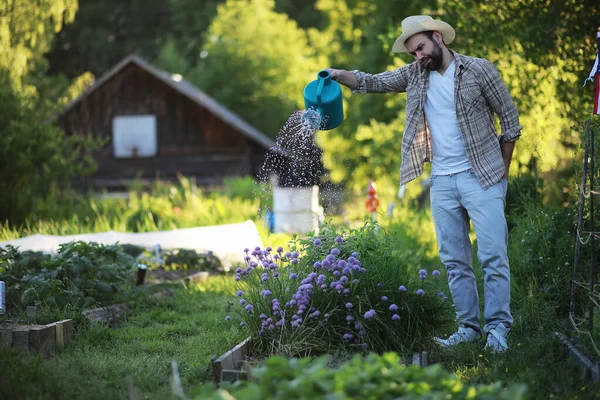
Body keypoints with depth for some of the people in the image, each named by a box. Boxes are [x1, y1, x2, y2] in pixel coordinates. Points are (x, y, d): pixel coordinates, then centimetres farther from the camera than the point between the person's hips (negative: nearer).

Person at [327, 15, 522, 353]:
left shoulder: (479, 70, -5)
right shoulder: (414, 75, 8)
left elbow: (510, 117, 0)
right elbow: (373, 82, 6)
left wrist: (503, 170, -1)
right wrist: (340, 75, -14)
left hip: (482, 177, -5)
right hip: (442, 182, 5)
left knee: (493, 255, -9)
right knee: (454, 260, 6)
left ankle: (498, 327, -4)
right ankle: (469, 327, 13)